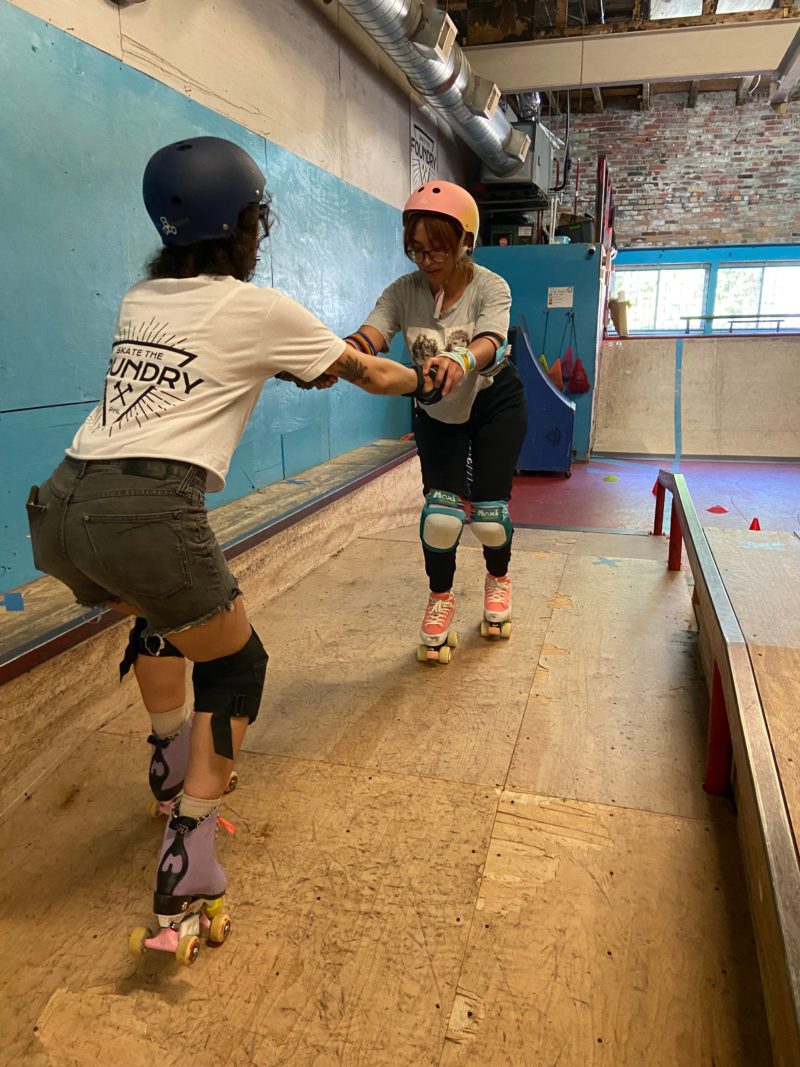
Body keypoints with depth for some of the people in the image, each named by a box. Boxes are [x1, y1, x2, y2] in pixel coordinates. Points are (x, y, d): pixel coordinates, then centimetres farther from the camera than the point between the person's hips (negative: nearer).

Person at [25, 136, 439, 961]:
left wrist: (278, 362, 52)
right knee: (236, 666, 13)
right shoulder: (260, 309, 6)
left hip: (60, 506, 7)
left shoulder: (139, 302, 21)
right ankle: (184, 887, 7)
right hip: (149, 512, -7)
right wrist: (426, 380, 39)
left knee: (160, 616, 34)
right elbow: (366, 374, 19)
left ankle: (174, 773, 45)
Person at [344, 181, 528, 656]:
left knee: (489, 510, -5)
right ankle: (441, 598, 15)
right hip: (436, 410, 2)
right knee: (440, 510, -10)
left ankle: (498, 580, 28)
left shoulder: (490, 287, -23)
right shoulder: (403, 292, -17)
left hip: (495, 402, -1)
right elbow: (368, 337, -34)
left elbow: (488, 343, -42)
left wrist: (459, 361, -66)